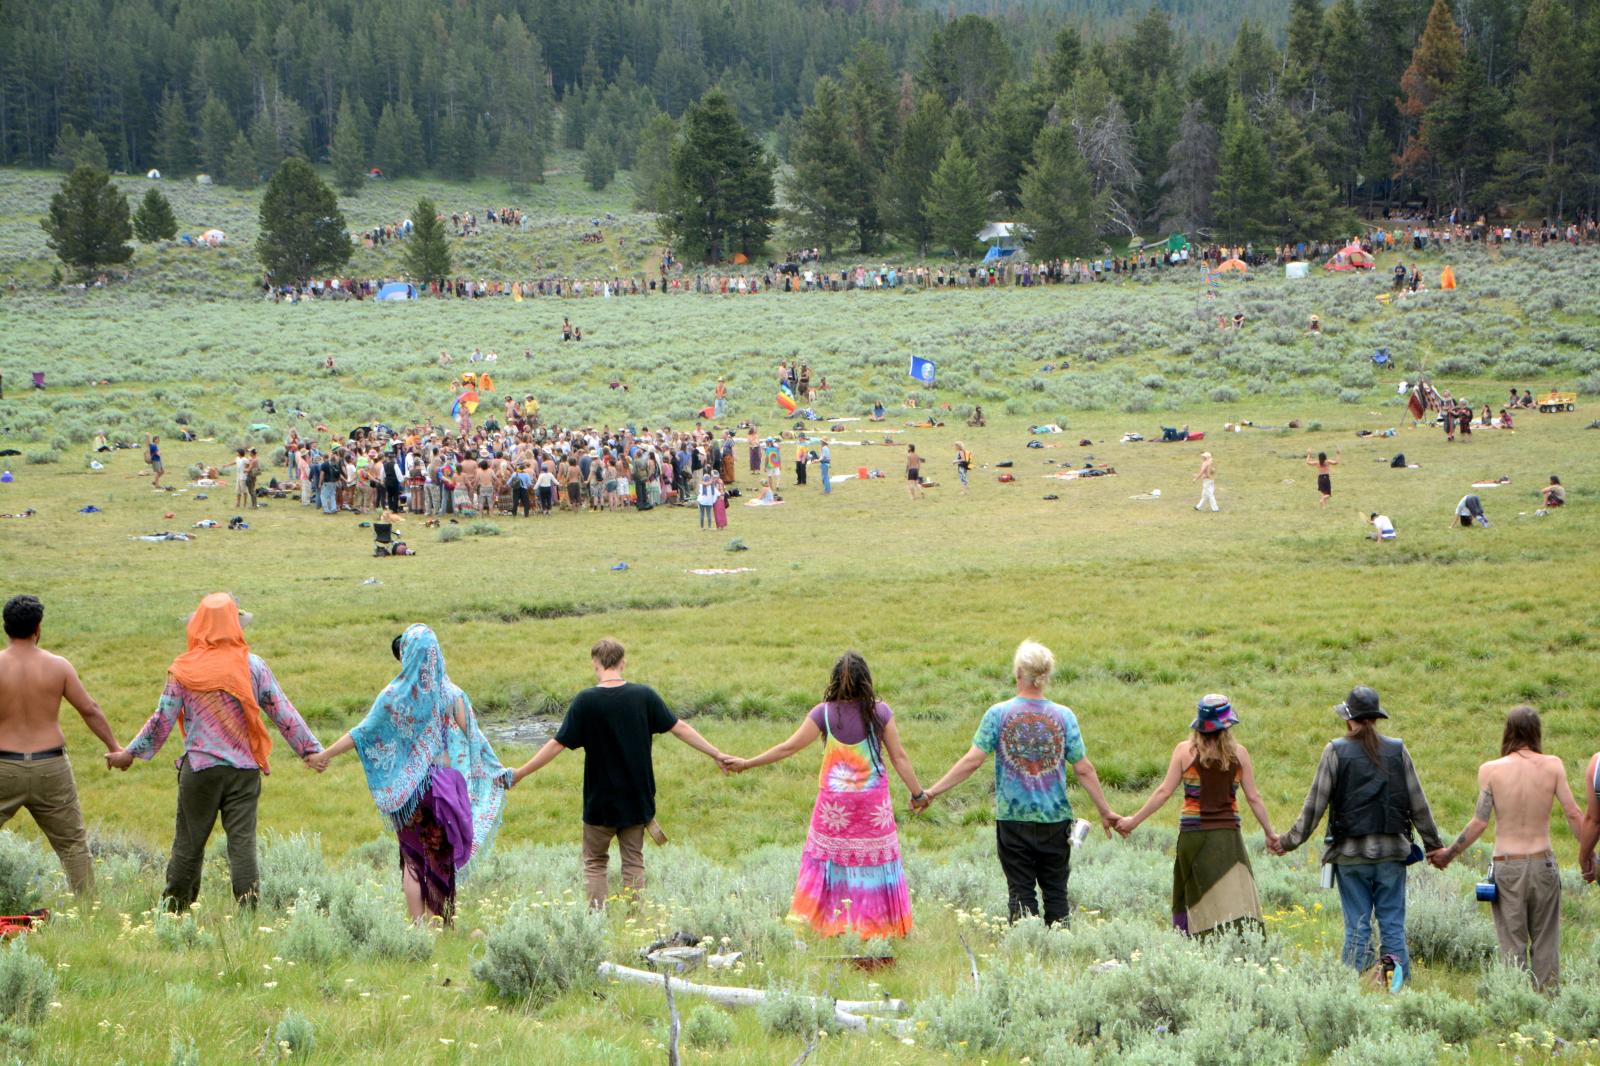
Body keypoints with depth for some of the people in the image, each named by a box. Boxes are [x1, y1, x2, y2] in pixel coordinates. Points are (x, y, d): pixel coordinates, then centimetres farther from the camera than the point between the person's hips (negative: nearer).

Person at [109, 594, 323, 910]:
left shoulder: (184, 670, -3)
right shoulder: (253, 666, -1)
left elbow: (162, 719, 1)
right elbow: (283, 713, 1)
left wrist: (130, 753, 13)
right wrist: (310, 749, 9)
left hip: (199, 768, 0)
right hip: (245, 769, 0)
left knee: (188, 843, 10)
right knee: (243, 842, 0)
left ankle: (174, 910, 19)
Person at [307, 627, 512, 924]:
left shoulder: (396, 694, -8)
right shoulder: (452, 694, -3)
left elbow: (361, 733, -6)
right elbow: (472, 738, 0)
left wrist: (325, 755, 4)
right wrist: (499, 772, 12)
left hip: (408, 786, -2)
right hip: (446, 784, 2)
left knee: (412, 858, 8)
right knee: (441, 856, 13)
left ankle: (418, 923, 2)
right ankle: (443, 922, 15)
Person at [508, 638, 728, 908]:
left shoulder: (585, 701, -12)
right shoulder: (644, 695, -5)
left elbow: (557, 744, -11)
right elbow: (680, 728, -2)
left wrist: (519, 774, -3)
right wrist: (716, 754, 8)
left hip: (600, 801, -2)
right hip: (637, 799, 2)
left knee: (595, 862, 13)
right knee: (633, 861, 11)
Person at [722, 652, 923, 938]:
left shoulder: (824, 713, -8)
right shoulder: (880, 712, -7)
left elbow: (789, 747, -5)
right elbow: (899, 756, -4)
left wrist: (746, 764, 4)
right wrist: (917, 793, 6)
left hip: (834, 801, 0)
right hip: (873, 801, 0)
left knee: (830, 859, 10)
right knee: (875, 859, 8)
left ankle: (828, 921, 13)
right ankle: (874, 923, 10)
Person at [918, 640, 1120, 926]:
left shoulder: (998, 714, -6)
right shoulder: (1064, 716, -1)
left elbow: (972, 760, -9)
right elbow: (1084, 769, 0)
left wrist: (931, 792, -4)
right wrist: (1105, 811, 10)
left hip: (1013, 818, -1)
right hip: (1056, 817, 1)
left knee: (1021, 892, 4)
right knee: (1056, 891, 9)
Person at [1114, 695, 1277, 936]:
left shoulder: (1185, 751, -2)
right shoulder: (1239, 753, 1)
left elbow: (1164, 792, -3)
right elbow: (1253, 798, 3)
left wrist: (1133, 820, 5)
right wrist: (1269, 832, 14)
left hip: (1193, 834, 0)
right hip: (1228, 835, 0)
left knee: (1190, 898, 12)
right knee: (1236, 899, -3)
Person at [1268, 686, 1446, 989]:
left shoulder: (1336, 751, -3)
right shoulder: (1397, 750, 3)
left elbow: (1315, 804, -2)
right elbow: (1418, 804, 7)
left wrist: (1289, 841, 7)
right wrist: (1433, 844, 18)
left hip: (1350, 853, -1)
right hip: (1391, 851, 1)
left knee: (1357, 925, 4)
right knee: (1393, 922, 7)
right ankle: (1399, 975, -11)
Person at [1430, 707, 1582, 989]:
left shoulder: (1491, 770, -5)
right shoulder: (1553, 766, -2)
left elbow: (1479, 822, -9)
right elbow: (1573, 815, -5)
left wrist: (1449, 854, 2)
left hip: (1507, 866, -1)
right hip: (1543, 862, 1)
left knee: (1513, 943, 4)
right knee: (1545, 942, 10)